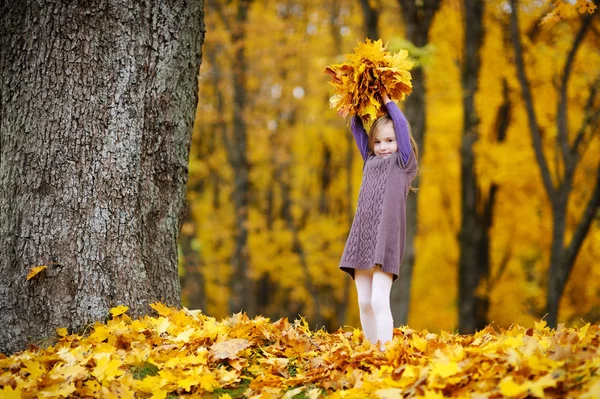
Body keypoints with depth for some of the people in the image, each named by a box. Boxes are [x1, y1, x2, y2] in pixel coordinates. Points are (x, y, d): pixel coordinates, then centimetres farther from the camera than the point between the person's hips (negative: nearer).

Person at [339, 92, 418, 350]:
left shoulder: (404, 163, 4)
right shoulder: (371, 161, 19)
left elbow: (402, 125, -3)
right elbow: (356, 129, 22)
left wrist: (387, 101, 7)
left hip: (386, 239, -6)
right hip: (362, 239, 6)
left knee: (379, 300, -16)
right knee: (364, 303, 4)